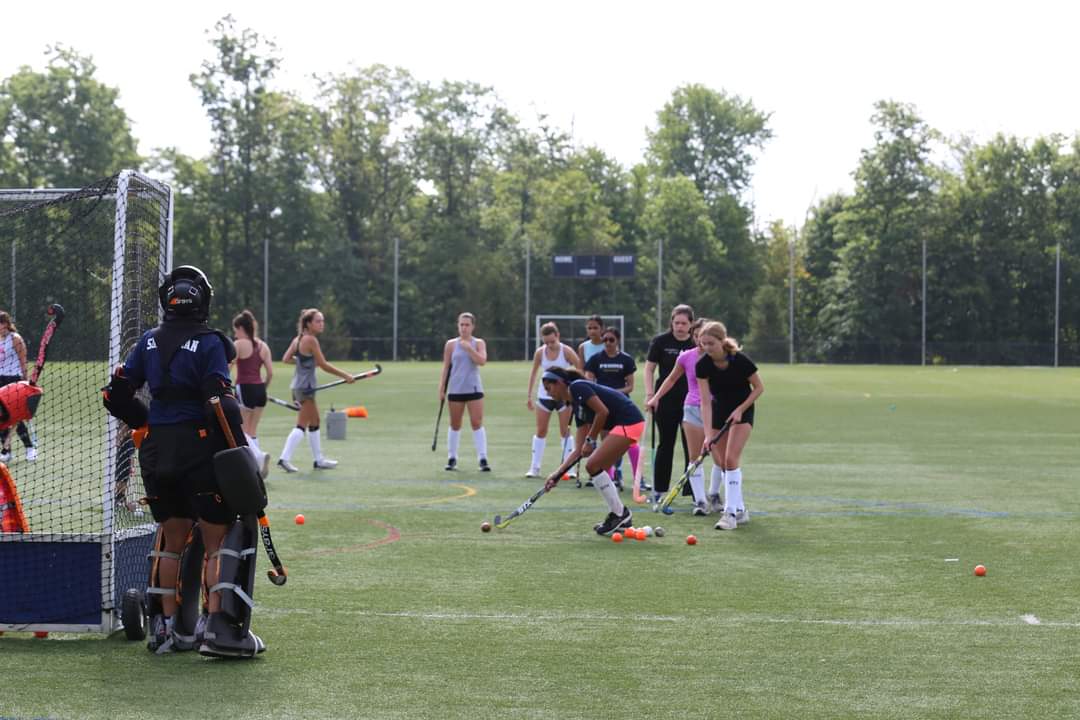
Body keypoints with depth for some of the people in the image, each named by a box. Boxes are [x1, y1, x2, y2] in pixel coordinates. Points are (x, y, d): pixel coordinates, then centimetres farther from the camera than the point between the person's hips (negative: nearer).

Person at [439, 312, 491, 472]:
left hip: (474, 389, -1)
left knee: (477, 423, -8)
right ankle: (452, 458, 16)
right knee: (455, 424, 7)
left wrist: (468, 348, -20)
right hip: (455, 390, 1)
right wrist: (442, 389, 3)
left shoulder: (479, 343, 2)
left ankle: (483, 459, -9)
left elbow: (482, 361, -14)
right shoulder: (451, 344, 4)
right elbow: (446, 368, 6)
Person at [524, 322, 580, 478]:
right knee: (540, 431, 3)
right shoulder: (540, 352, -5)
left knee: (565, 432, -1)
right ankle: (534, 468, 8)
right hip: (544, 395, 3)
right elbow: (533, 373, 7)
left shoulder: (566, 351, -13)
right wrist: (529, 395, 6)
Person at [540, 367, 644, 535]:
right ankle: (622, 519, 18)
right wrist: (557, 475, 19)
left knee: (593, 466, -9)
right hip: (620, 426, 10)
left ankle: (620, 513, -2)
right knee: (598, 470, 12)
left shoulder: (578, 387, -7)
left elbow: (603, 412, -18)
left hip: (628, 423, -10)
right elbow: (581, 450, 19)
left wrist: (591, 440, -7)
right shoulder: (576, 404, 20)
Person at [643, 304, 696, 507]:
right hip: (666, 401, -2)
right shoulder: (661, 341, -2)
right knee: (666, 445, 2)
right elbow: (649, 368, 1)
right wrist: (650, 394, -8)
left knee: (692, 446, 4)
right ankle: (658, 492, 8)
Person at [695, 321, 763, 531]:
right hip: (719, 410, 4)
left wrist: (740, 409, -19)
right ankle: (740, 510, 18)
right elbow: (705, 401, -21)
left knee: (731, 460, -17)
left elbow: (759, 387, -10)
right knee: (722, 463, 4)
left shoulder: (740, 361, -25)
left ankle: (731, 512, -15)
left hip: (742, 411, -4)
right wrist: (708, 435, -29)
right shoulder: (703, 365, -18)